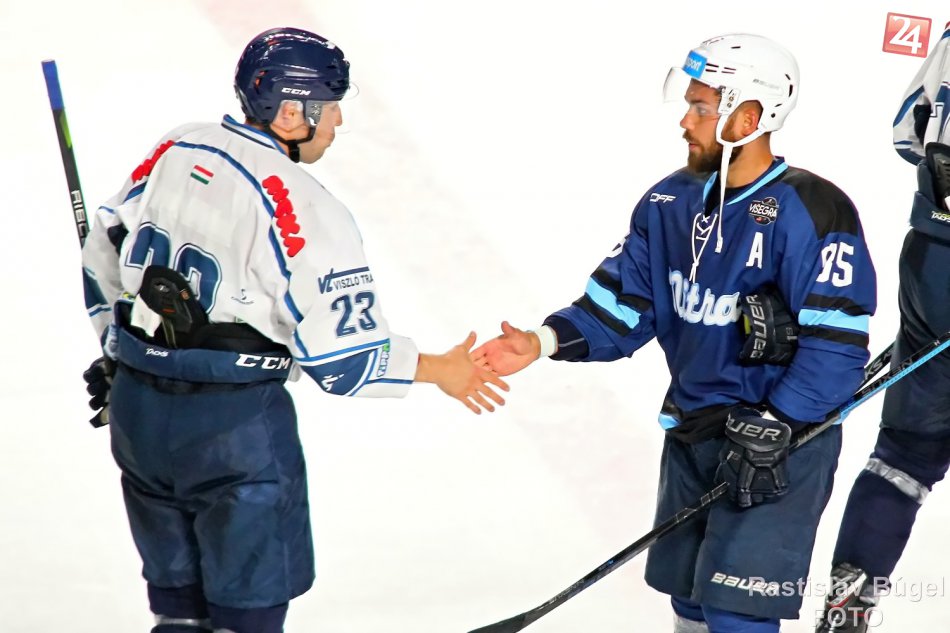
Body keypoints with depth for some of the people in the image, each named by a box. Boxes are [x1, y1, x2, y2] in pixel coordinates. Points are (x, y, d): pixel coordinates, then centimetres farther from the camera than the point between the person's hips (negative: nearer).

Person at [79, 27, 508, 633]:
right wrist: (438, 369, -1)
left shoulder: (173, 151, 3)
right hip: (233, 425, -7)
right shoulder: (305, 211, -18)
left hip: (135, 405, 7)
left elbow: (105, 252, 14)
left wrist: (123, 351, 28)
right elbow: (342, 356, -15)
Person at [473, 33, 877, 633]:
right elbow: (622, 306, 4)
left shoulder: (811, 214, -19)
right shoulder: (671, 202, 2)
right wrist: (546, 341, -12)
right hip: (692, 431, 7)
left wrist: (770, 431, -23)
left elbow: (835, 348, -21)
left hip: (782, 442, -7)